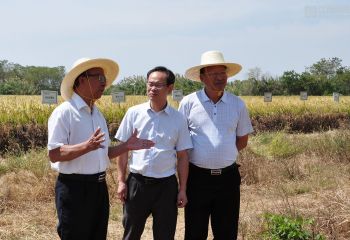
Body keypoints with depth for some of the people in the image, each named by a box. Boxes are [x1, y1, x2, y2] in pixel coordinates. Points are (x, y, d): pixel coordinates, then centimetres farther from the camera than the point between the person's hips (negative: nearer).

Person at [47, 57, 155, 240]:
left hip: (99, 186, 8)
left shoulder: (98, 114, 14)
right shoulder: (64, 112, -11)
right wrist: (87, 146, -31)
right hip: (74, 188, -8)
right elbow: (54, 154, -19)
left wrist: (127, 146, 7)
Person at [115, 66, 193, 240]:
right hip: (137, 182, 0)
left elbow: (182, 156, 4)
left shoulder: (178, 119, 1)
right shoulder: (134, 113, 1)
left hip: (166, 185, 0)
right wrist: (121, 181, 1)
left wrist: (183, 189, 1)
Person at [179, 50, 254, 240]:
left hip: (228, 177, 2)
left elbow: (242, 141, 12)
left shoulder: (238, 104, 3)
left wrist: (224, 153, 3)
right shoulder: (189, 102, -4)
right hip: (197, 176, -2)